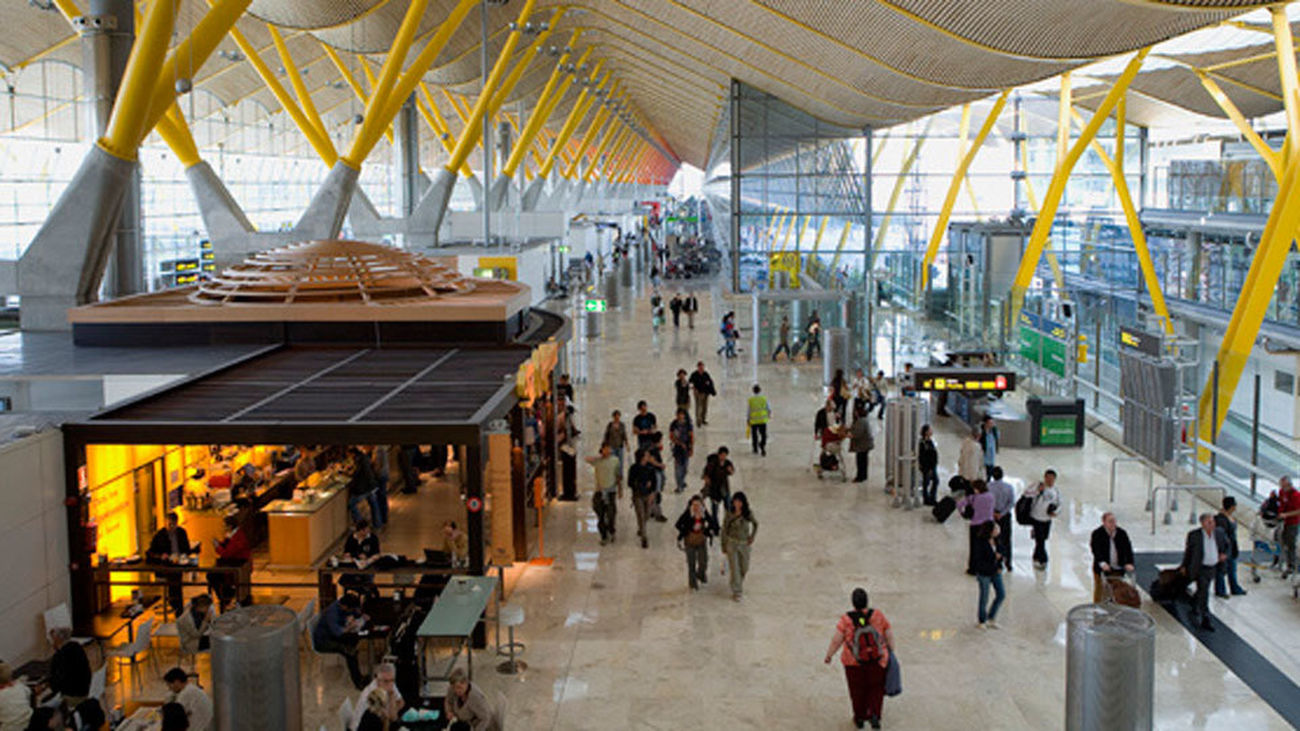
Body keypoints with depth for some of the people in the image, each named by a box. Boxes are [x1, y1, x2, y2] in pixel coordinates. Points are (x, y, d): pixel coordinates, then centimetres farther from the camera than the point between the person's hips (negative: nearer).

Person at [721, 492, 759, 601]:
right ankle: (736, 592, 8)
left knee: (744, 568, 15)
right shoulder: (729, 514, -13)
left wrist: (752, 537, -3)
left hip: (744, 544, 2)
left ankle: (739, 583, 45)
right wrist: (723, 545, -2)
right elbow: (724, 529, -4)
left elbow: (755, 524, 8)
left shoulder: (748, 513, -11)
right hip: (731, 543, -2)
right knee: (734, 568, -3)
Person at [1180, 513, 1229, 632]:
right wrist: (1184, 566, 4)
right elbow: (1187, 550, -3)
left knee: (1201, 591, 21)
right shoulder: (1194, 535, -16)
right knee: (1204, 593, -9)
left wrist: (1224, 554, 0)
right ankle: (1205, 620, 2)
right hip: (1200, 568, -5)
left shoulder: (1219, 533, -5)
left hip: (1213, 568, 5)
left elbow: (1226, 544, 17)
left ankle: (1195, 611, 42)